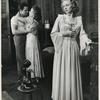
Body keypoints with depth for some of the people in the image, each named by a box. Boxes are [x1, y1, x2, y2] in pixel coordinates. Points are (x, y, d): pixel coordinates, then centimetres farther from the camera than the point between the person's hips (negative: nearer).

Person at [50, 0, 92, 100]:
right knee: (61, 73, 2)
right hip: (61, 48, -1)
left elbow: (82, 34, 2)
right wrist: (64, 33, -13)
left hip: (73, 49, 2)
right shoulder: (60, 18, 1)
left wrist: (87, 41, -16)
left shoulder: (78, 19, 7)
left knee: (72, 74, 5)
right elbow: (53, 34, 0)